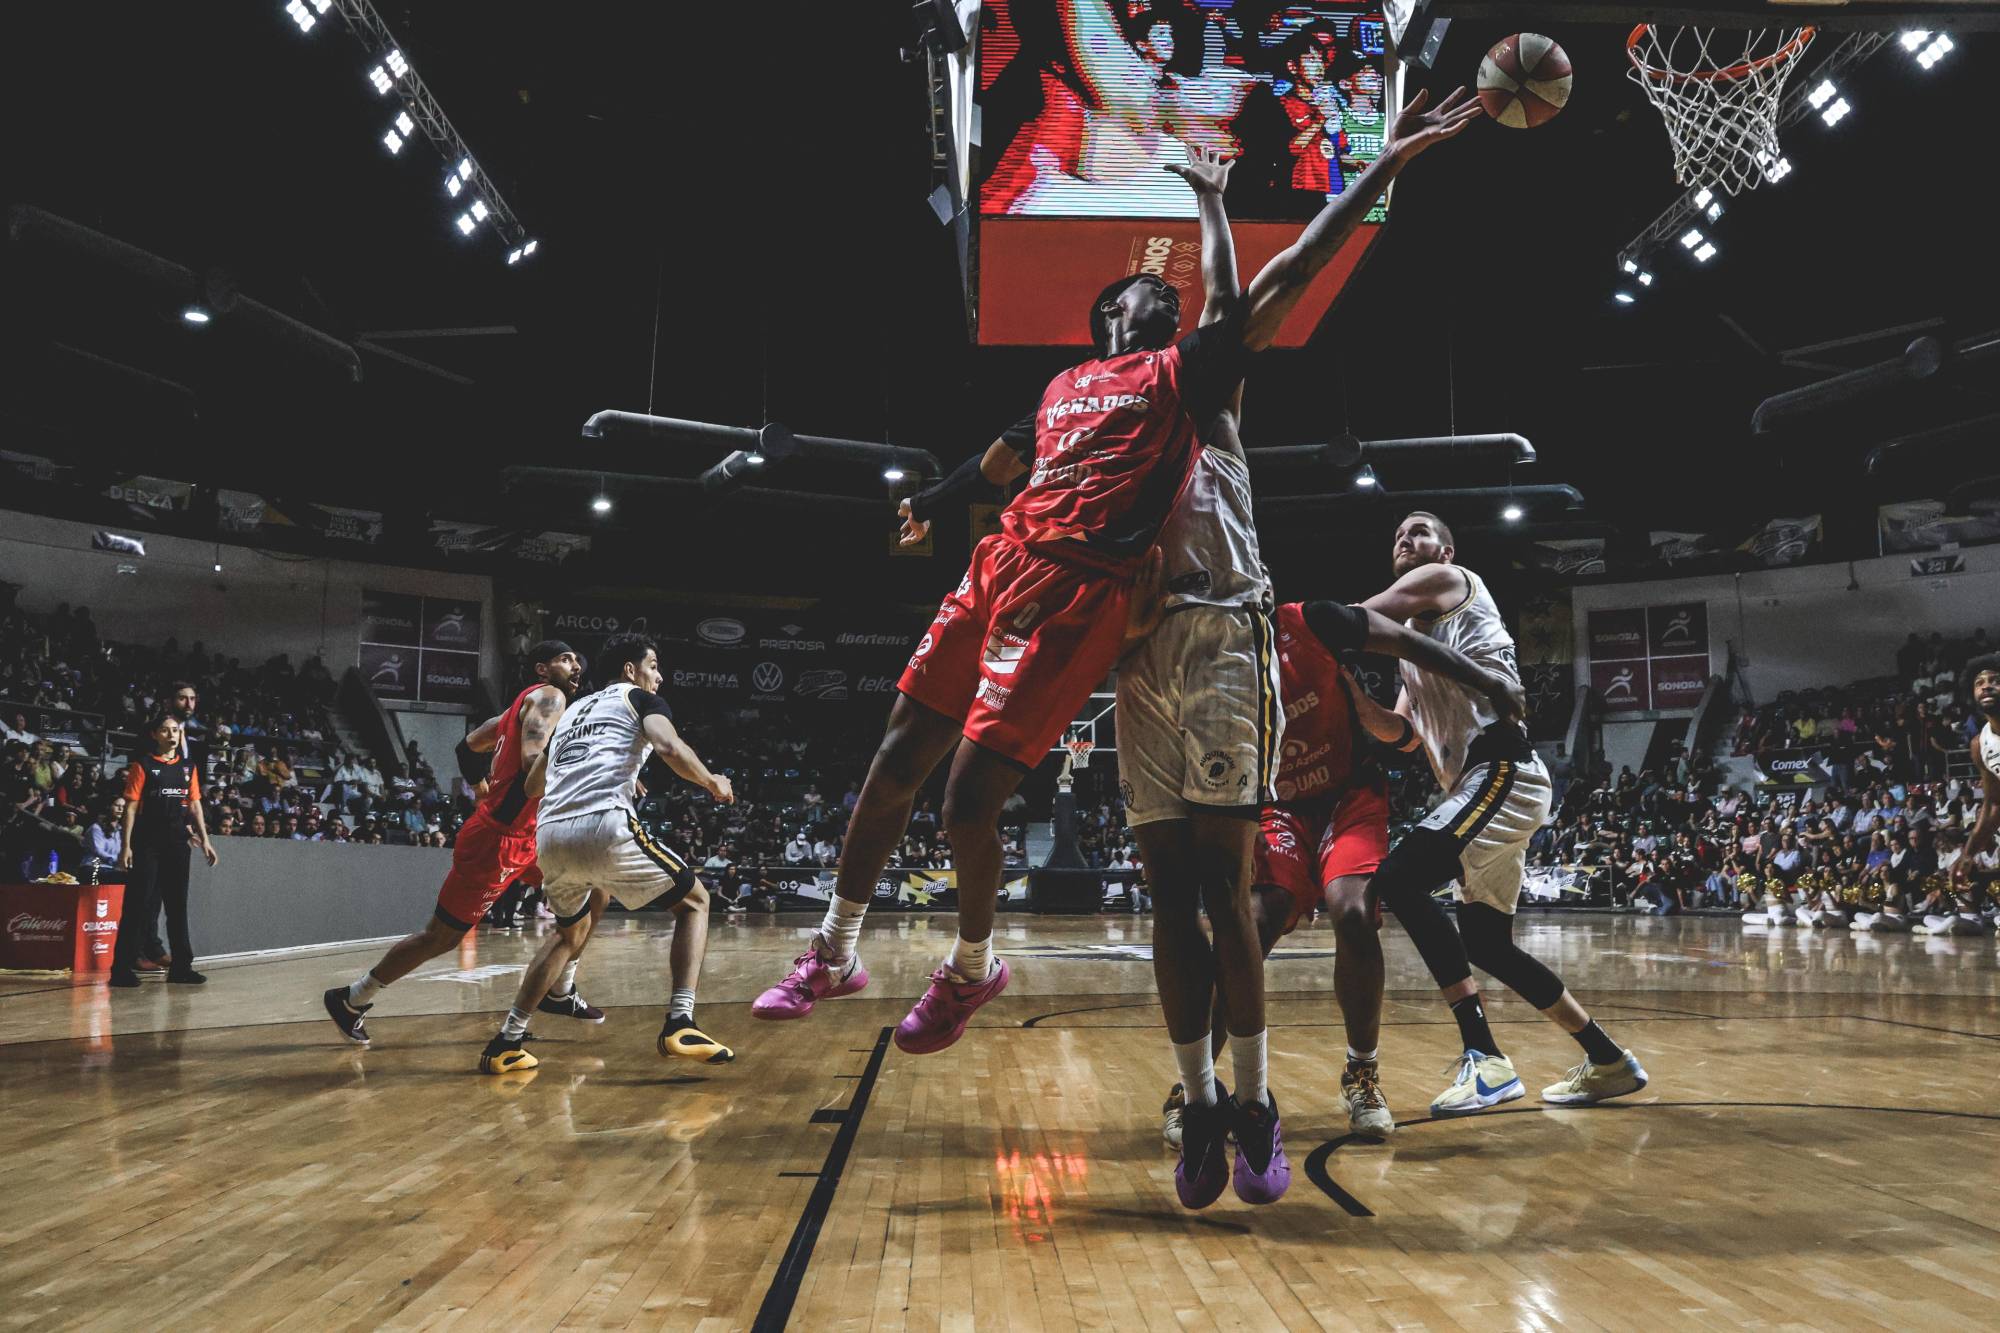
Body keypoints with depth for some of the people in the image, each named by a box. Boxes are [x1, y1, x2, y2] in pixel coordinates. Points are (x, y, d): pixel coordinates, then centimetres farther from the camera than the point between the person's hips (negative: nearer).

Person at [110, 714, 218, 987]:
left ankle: (181, 967, 13)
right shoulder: (143, 765, -1)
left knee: (177, 905, 8)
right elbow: (131, 806, -5)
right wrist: (126, 846, -11)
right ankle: (122, 967, -2)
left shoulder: (187, 767, 13)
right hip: (147, 844, -5)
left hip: (177, 842, 5)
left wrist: (204, 840, 8)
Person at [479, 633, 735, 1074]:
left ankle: (507, 1041, 25)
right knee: (694, 901, 13)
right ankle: (680, 1025, -3)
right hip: (604, 827, -6)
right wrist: (713, 783, 8)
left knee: (572, 931, 32)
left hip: (550, 836, 6)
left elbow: (532, 787, 37)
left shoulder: (573, 712, 32)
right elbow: (669, 747, -9)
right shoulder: (641, 699, 13)